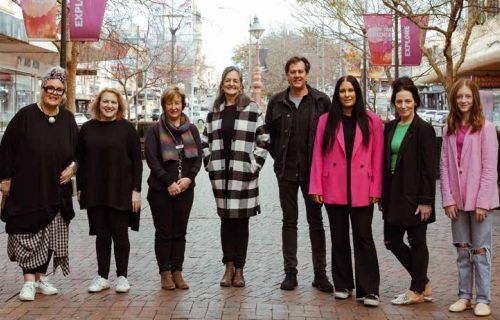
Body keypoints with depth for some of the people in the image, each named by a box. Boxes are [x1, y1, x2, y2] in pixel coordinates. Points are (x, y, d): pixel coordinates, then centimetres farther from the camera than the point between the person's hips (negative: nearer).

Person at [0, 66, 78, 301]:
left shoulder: (67, 119, 4)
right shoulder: (25, 115, -7)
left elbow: (77, 148, 16)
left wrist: (73, 166, -1)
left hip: (56, 190, 4)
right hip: (26, 187, -4)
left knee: (50, 236, 8)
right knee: (28, 234, -1)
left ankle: (41, 277, 21)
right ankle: (29, 281, 7)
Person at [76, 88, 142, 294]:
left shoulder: (127, 128, -1)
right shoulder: (87, 129, 6)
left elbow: (137, 161, -2)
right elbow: (80, 160, 10)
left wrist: (136, 190, -7)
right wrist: (80, 189, 6)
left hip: (120, 192, -2)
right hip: (94, 192, 2)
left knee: (120, 234, 5)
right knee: (101, 234, 9)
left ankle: (122, 276, 15)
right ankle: (102, 276, 17)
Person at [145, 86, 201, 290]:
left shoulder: (191, 129, 9)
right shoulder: (155, 130, -1)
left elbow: (198, 156, 6)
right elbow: (151, 158, -8)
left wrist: (189, 178, -10)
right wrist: (169, 182, -14)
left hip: (185, 189, 3)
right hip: (161, 189, -3)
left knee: (180, 232, 8)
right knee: (164, 233, 3)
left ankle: (177, 272, 16)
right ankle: (165, 273, 12)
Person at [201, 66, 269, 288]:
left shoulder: (251, 109, -2)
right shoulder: (214, 111, 11)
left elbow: (263, 140, -1)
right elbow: (205, 140, 18)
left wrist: (254, 164, -6)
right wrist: (209, 162, 8)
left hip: (243, 173, -3)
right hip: (220, 174, 3)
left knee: (241, 220, 2)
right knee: (226, 220, 8)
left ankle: (239, 269, 12)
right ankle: (229, 267, 17)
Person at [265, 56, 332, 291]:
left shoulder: (321, 101, -1)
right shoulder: (277, 102, 5)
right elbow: (268, 132, 13)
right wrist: (278, 157, 6)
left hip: (313, 171, -2)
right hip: (286, 171, 2)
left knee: (316, 222, 4)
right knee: (289, 221, 7)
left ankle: (320, 274, 11)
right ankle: (290, 272, 12)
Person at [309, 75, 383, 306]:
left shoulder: (372, 121, 2)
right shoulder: (326, 120, 4)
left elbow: (377, 157, 1)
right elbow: (318, 155, 2)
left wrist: (376, 189, -4)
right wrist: (316, 187, -3)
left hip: (361, 190, -1)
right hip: (334, 190, 2)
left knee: (363, 237, -2)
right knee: (339, 238, 11)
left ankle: (368, 290, 4)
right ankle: (342, 285, 23)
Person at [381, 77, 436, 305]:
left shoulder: (424, 129, -9)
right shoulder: (390, 128, 10)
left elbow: (429, 168, -12)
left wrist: (426, 201, -15)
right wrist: (383, 195, 10)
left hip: (414, 196, -7)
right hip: (394, 194, 7)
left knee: (417, 242, 4)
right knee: (392, 241, 10)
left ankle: (417, 291, 19)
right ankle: (424, 284, 25)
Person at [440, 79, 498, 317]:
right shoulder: (449, 130, 8)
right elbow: (444, 166, 5)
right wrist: (448, 198, -3)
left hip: (479, 199, -4)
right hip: (457, 200, 4)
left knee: (481, 250, 2)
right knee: (463, 250, 12)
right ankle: (464, 296, 21)